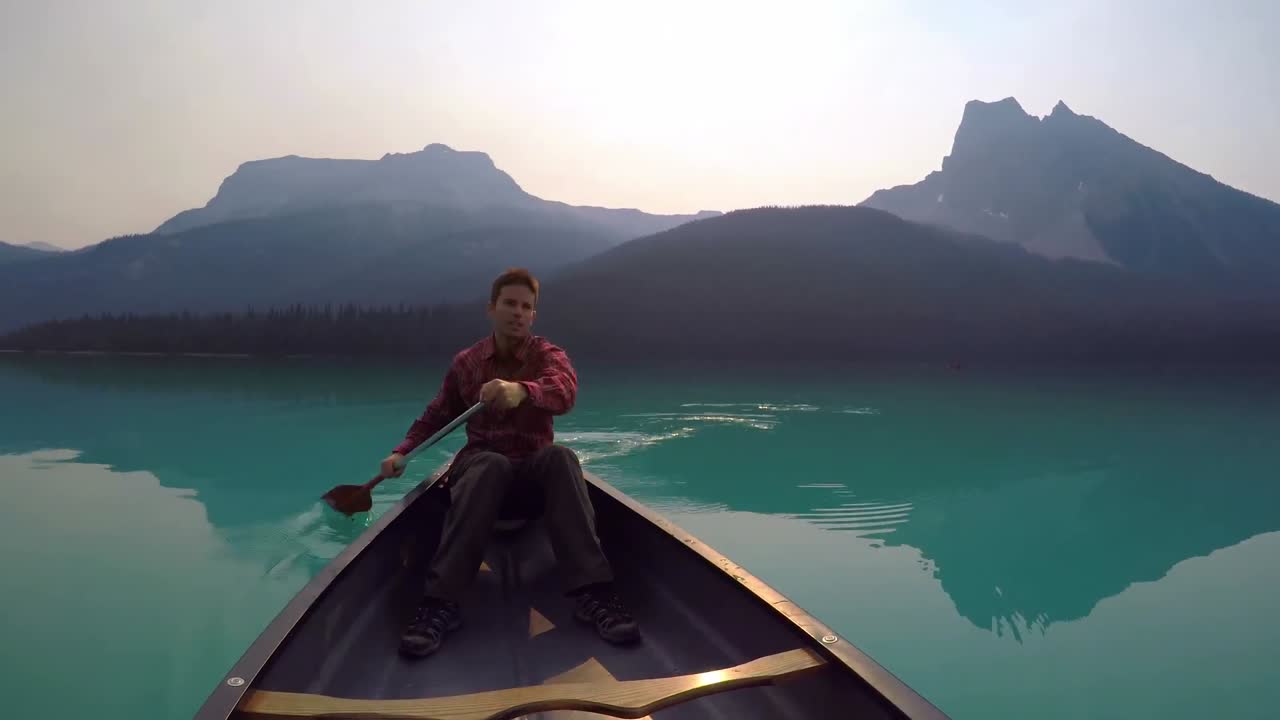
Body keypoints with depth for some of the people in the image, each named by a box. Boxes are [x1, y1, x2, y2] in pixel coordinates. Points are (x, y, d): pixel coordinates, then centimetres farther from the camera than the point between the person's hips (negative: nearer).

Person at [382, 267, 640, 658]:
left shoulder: (549, 355, -1)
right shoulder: (465, 362, 8)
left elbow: (564, 392, -25)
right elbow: (435, 416, 18)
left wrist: (522, 391, -47)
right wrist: (402, 451, 1)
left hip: (535, 475, 0)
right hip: (481, 469, 1)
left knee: (560, 456, -36)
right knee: (491, 464, -38)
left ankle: (593, 592, -45)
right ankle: (440, 603, -47)